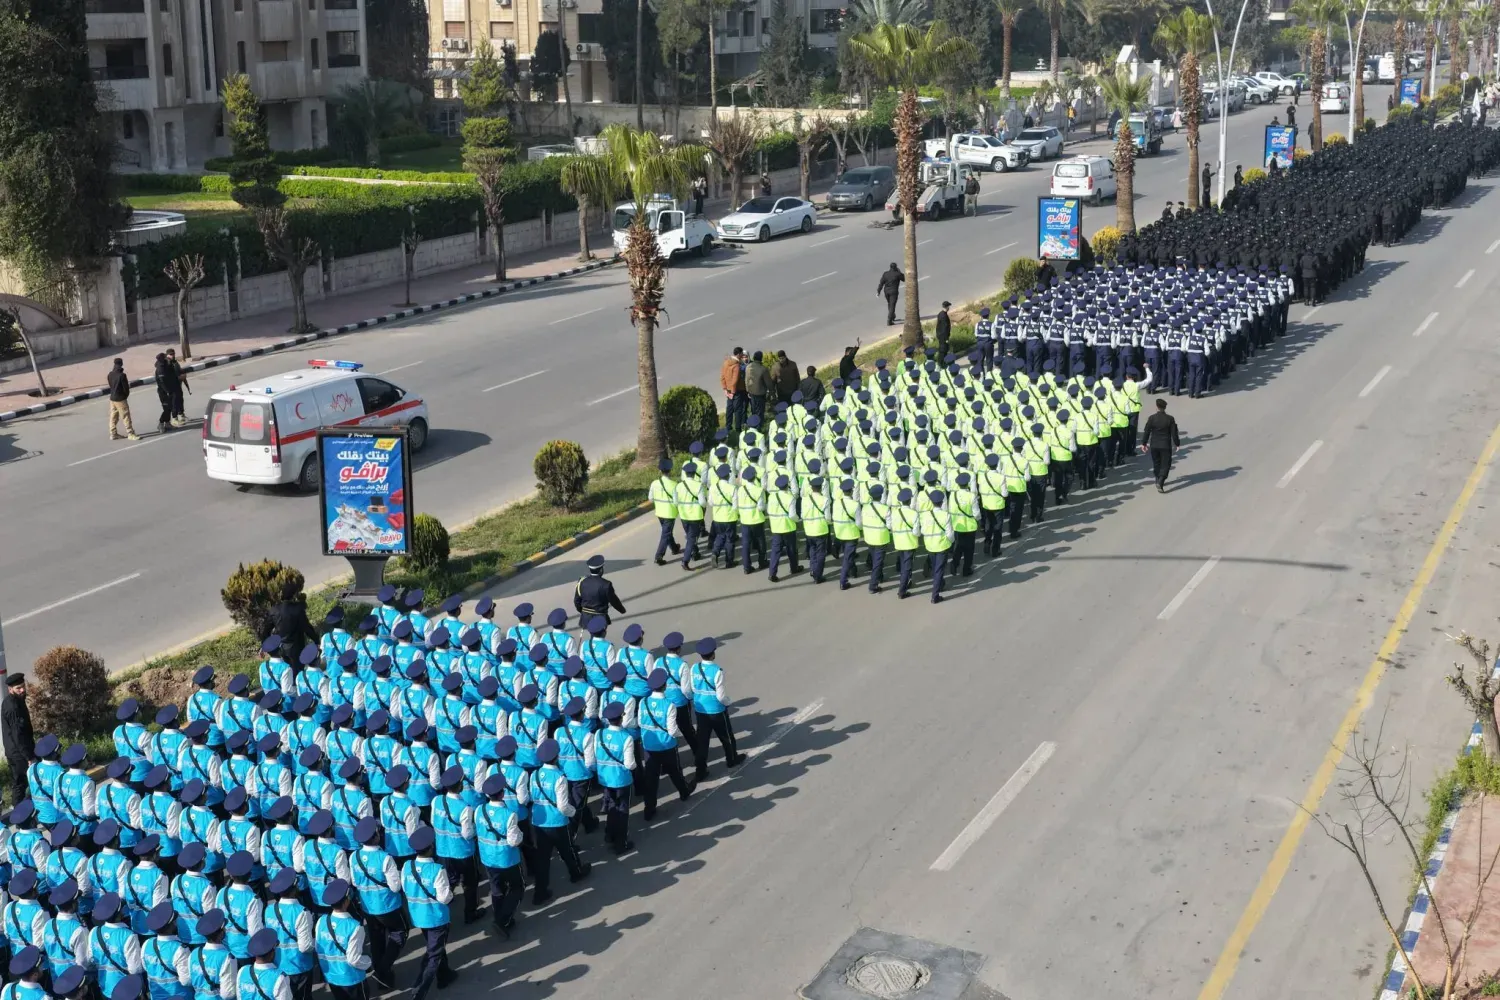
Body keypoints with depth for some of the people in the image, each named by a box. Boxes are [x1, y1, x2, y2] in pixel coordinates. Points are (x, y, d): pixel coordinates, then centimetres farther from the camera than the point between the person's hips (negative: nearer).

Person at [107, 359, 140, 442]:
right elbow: (126, 387, -14)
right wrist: (126, 395, 5)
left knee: (113, 417, 13)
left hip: (112, 398, 7)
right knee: (126, 417, -2)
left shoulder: (110, 374, 1)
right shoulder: (122, 375, -19)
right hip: (120, 399, -7)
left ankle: (113, 434, 18)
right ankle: (130, 434, 1)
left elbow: (110, 385, 9)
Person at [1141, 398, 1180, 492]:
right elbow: (1174, 433, -6)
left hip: (1154, 445, 2)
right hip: (1166, 445, -2)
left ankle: (1159, 481, 30)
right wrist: (1177, 444, 7)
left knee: (1156, 463, 19)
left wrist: (1143, 443, 7)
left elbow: (1146, 431, -4)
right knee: (1165, 465, 2)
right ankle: (1160, 482, -14)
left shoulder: (1151, 418, -9)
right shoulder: (1170, 419, -11)